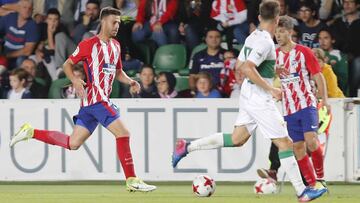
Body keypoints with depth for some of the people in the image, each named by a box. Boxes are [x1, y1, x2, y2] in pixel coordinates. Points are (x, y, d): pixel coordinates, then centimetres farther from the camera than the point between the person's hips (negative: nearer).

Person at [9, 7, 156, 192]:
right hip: (95, 98, -8)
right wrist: (75, 81, -17)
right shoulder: (89, 44, -6)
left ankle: (30, 132, 20)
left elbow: (118, 72, 27)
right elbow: (67, 64, 1)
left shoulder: (116, 45, 17)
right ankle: (132, 180, -11)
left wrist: (130, 81, 7)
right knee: (123, 133, -15)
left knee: (73, 143, 9)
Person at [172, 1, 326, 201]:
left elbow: (239, 65, 19)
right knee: (286, 143, -3)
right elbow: (247, 68, -27)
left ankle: (188, 147, 12)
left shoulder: (253, 37, 9)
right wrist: (271, 89, -22)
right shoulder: (266, 41, -19)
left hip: (247, 93, 9)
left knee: (237, 139, 16)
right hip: (260, 99, -9)